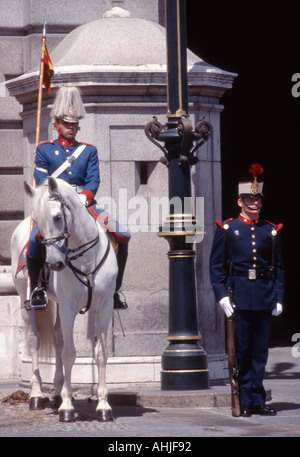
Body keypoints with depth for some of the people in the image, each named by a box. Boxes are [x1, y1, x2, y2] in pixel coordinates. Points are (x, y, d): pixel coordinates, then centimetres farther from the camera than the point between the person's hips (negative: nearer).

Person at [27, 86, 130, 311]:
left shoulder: (89, 151, 18)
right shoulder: (44, 150, 13)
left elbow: (94, 180, 6)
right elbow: (42, 181, 2)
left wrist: (83, 197, -16)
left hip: (85, 203, 2)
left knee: (122, 235, -17)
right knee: (37, 236, -34)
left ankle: (115, 288, -2)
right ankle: (36, 287, -15)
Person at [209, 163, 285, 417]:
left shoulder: (271, 231, 9)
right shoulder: (227, 229, 2)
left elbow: (279, 267, 12)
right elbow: (216, 266, 1)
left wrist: (279, 297, 4)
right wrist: (222, 295, -9)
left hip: (265, 298, 2)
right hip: (239, 298, -2)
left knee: (260, 350, 5)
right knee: (241, 350, 1)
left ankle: (257, 400, 10)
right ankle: (245, 401, 7)